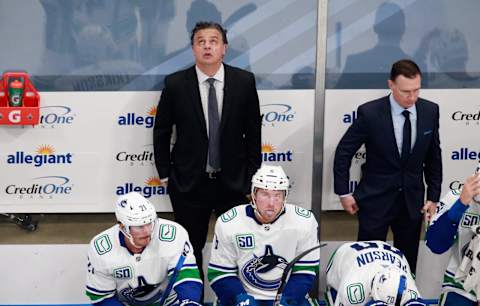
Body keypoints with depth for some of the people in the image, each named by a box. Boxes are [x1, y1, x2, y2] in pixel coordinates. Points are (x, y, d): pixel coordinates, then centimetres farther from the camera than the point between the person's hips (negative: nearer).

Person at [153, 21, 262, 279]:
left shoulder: (244, 81, -4)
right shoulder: (175, 84, -7)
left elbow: (253, 131, 2)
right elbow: (161, 131, 3)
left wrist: (253, 174, 3)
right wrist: (165, 174, 3)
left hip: (233, 182, 1)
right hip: (189, 183, 0)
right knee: (189, 249, 11)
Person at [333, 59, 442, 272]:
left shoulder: (430, 111, -4)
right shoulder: (370, 112, -15)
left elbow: (433, 156, 6)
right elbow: (343, 152, -5)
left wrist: (433, 196, 5)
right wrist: (343, 192, -5)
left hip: (412, 200, 3)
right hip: (375, 199, -3)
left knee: (408, 263, 13)